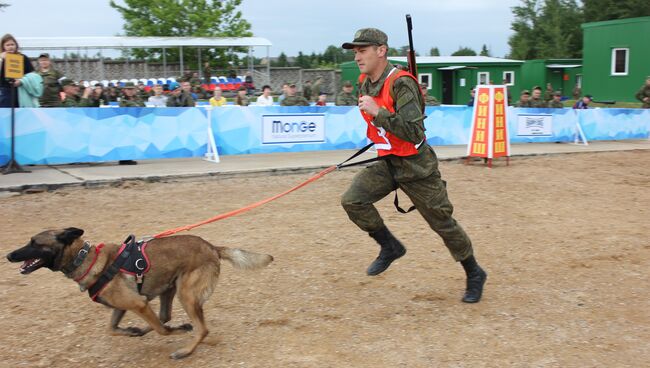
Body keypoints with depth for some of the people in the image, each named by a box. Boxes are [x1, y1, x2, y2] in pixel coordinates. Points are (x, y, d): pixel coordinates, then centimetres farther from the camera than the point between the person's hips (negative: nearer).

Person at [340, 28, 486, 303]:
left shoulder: (401, 83, -22)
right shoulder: (364, 84, 3)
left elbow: (415, 133, -30)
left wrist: (377, 112, -33)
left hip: (416, 165, -7)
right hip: (386, 163, 7)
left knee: (443, 223, 3)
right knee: (352, 200, -12)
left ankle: (474, 275, 25)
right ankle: (390, 247, 8)